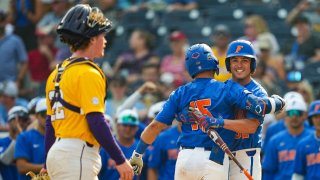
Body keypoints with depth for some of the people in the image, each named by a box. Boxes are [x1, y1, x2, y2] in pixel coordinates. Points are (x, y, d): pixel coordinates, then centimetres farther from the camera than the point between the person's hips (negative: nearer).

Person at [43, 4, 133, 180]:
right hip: (76, 156, -9)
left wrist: (48, 165, 23)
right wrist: (120, 160, -14)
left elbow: (49, 123, 18)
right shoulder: (88, 73, -11)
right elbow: (96, 121, -17)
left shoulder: (57, 74, 16)